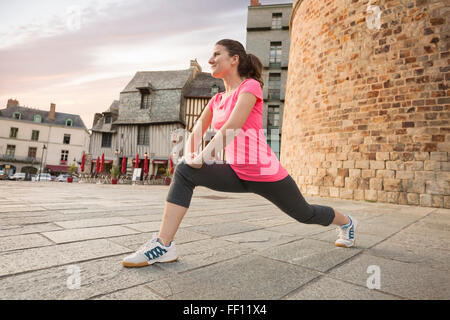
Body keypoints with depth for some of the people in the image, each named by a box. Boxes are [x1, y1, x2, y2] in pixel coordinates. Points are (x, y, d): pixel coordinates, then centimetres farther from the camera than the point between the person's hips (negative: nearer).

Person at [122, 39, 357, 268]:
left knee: (306, 214, 16)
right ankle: (163, 246, -13)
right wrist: (188, 156, -9)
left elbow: (232, 127, -23)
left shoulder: (250, 86, -10)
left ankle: (347, 223, 50)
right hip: (237, 174, 6)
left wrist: (203, 157, -19)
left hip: (266, 174, -5)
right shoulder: (217, 99, 11)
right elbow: (196, 132, 9)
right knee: (184, 172, -14)